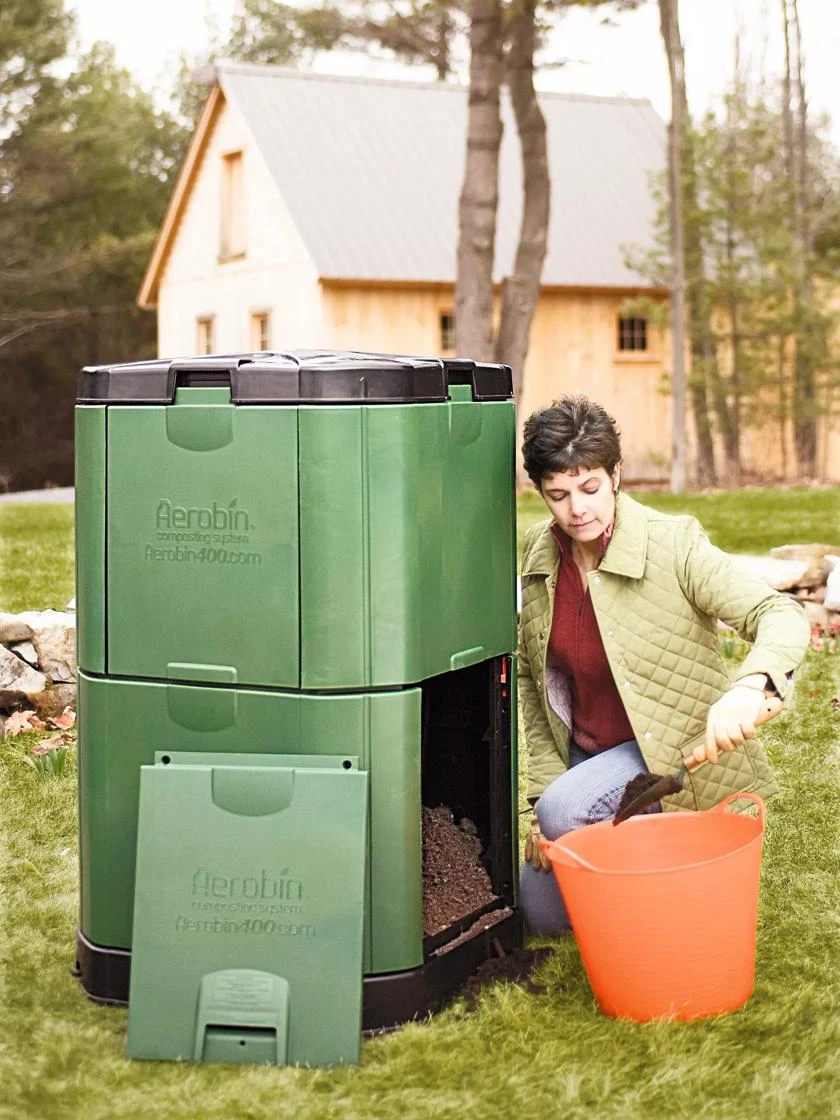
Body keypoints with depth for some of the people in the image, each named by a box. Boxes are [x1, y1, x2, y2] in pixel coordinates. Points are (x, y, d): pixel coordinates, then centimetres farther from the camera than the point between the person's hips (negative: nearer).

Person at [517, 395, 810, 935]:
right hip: (586, 751, 6)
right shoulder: (540, 552, -5)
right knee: (541, 913, 9)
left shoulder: (673, 545, -21)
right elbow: (533, 678, 4)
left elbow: (781, 615, -30)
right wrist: (546, 785, -3)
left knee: (566, 812, -31)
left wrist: (748, 687, -51)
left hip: (678, 749, -6)